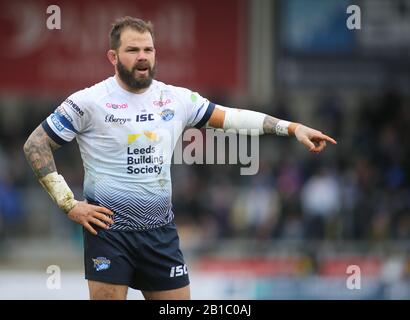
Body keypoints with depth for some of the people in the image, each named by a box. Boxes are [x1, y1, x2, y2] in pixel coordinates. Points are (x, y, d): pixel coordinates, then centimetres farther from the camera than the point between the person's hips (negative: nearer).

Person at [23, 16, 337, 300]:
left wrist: (292, 127, 2)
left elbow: (231, 117, 9)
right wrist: (68, 204, -9)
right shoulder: (89, 101, -8)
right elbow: (36, 145, -3)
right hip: (109, 228, -4)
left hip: (161, 230, 4)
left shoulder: (176, 99, 5)